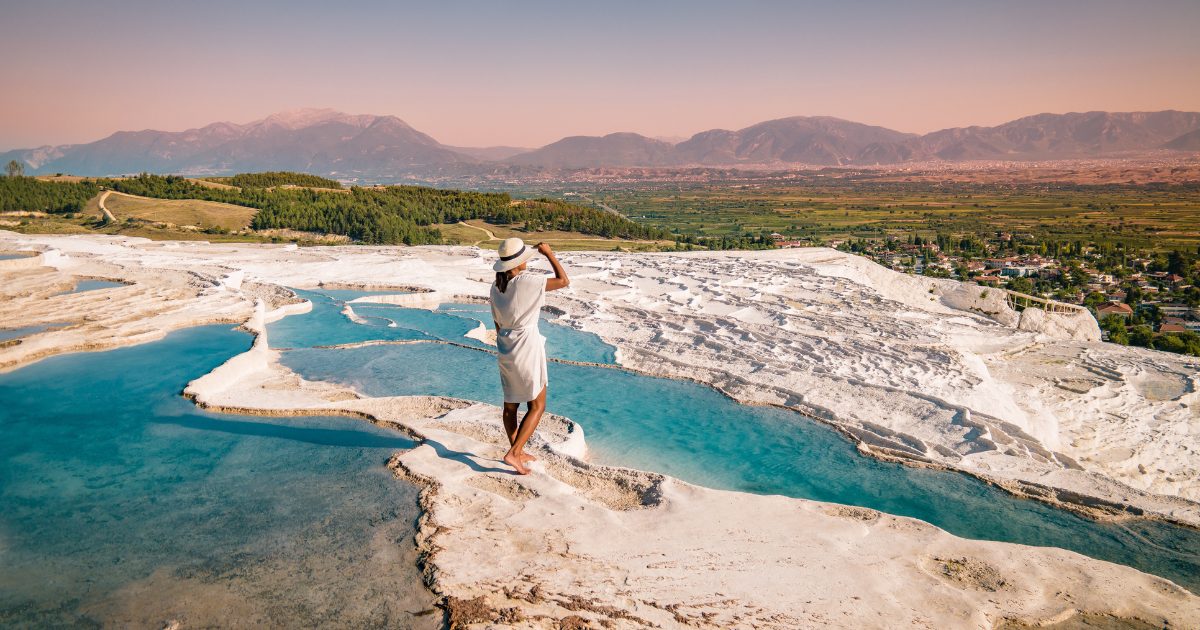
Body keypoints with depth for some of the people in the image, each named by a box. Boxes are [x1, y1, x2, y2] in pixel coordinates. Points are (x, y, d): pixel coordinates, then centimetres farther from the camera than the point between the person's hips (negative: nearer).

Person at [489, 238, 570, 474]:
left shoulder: (496, 288, 3)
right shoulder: (527, 282, -19)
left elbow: (498, 324, 11)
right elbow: (564, 281, -12)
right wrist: (549, 254, -3)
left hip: (506, 348, 7)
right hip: (527, 347, -7)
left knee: (511, 405, 17)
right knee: (537, 406, 5)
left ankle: (518, 452, 31)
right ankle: (513, 453, -2)